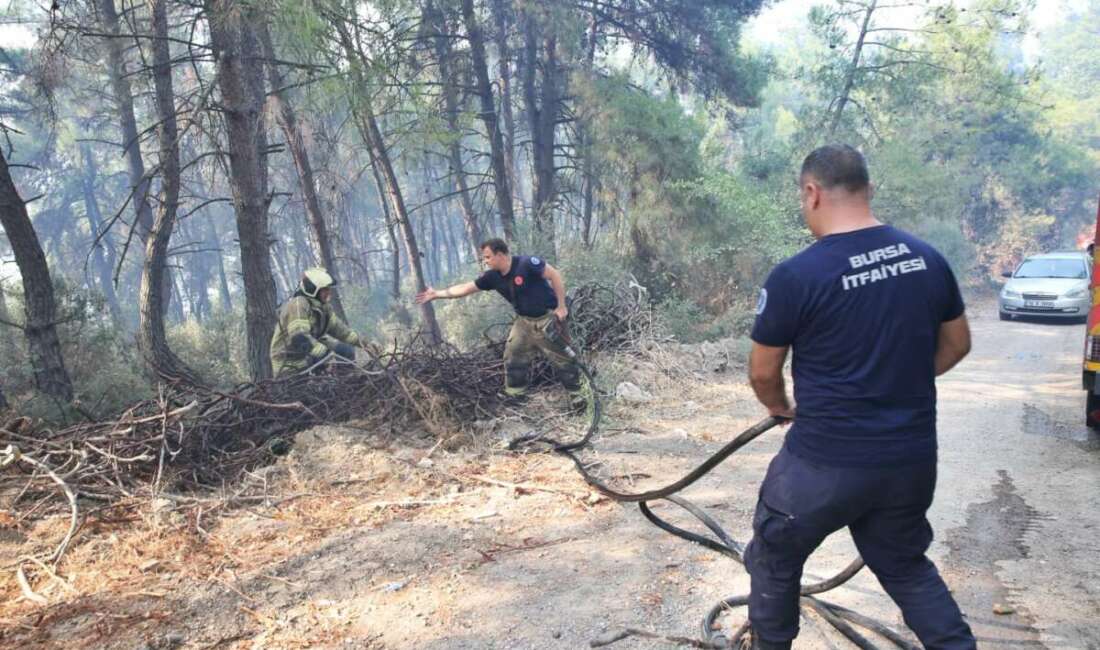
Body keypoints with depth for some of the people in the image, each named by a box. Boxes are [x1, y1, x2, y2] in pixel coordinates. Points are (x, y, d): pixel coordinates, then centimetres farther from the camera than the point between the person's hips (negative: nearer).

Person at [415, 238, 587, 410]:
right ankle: (514, 396, 23)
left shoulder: (526, 264, -25)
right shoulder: (493, 277, -4)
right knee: (513, 358, 9)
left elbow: (555, 275, -21)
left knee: (561, 358, 0)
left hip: (547, 318, -7)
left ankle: (577, 395, 16)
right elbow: (466, 288, 4)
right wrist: (436, 294, 3)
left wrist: (562, 307, -20)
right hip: (524, 320, 7)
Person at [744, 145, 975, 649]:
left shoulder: (795, 276, -17)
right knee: (906, 565, 27)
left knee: (774, 561, 19)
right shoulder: (928, 259, -1)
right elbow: (957, 344, 12)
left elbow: (762, 373, -6)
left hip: (825, 461, -5)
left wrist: (780, 407, 15)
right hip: (913, 456, 5)